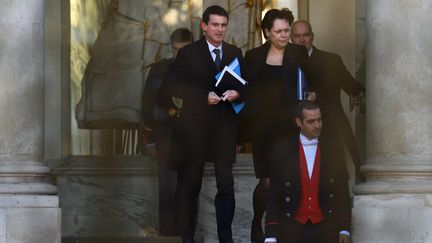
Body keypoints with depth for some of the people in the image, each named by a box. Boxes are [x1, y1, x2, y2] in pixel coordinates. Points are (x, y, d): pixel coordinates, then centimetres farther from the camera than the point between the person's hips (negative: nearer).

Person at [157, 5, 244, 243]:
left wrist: (237, 93, -11)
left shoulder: (235, 53, 9)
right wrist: (204, 97, -16)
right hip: (195, 127, -2)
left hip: (224, 127, 2)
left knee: (226, 185, -4)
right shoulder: (188, 53, -2)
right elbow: (173, 89, -7)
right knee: (190, 186, 8)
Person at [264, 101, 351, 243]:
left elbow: (343, 191, 5)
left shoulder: (331, 148, 3)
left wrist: (344, 229, -1)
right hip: (292, 229, 0)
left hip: (326, 229, 0)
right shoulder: (282, 150, 1)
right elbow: (273, 195, 1)